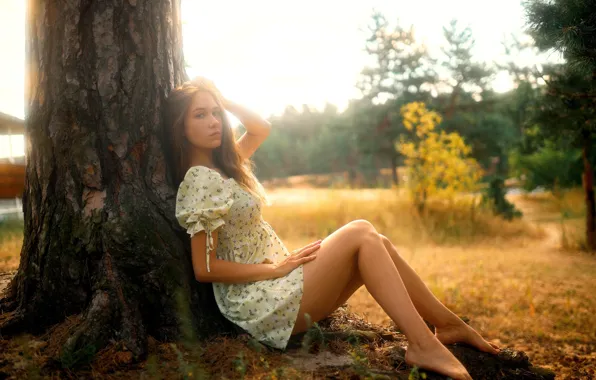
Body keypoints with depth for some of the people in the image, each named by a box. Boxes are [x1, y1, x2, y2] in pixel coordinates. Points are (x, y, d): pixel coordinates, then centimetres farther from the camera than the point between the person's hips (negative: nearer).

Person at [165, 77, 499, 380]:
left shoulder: (222, 165, 12)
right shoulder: (200, 180, -15)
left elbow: (262, 129, 23)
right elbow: (205, 268, -19)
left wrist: (222, 99, 12)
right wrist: (275, 268, -17)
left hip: (278, 286, 9)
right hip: (262, 303, -9)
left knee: (377, 243, -2)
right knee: (360, 233, -17)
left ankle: (449, 324, 6)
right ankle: (423, 344, -19)